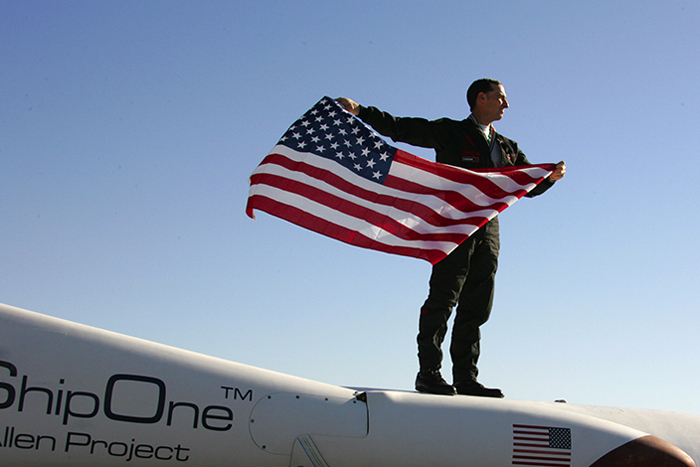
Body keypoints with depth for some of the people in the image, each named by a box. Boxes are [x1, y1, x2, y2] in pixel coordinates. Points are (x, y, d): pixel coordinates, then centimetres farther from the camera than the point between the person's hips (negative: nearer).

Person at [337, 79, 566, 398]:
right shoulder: (450, 132, 6)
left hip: (487, 230, 6)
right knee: (444, 298, -9)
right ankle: (428, 372, -5)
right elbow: (400, 129, 3)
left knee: (476, 307, 3)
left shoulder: (508, 148, 22)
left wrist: (552, 176, -1)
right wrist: (359, 111, -7)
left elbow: (529, 186, 21)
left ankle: (465, 378, 7)